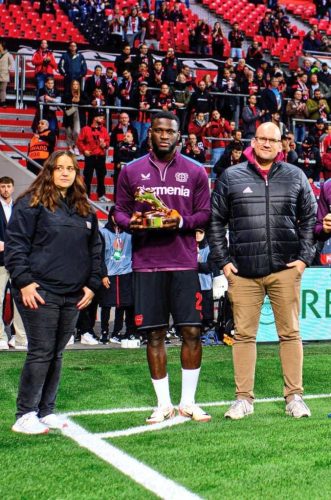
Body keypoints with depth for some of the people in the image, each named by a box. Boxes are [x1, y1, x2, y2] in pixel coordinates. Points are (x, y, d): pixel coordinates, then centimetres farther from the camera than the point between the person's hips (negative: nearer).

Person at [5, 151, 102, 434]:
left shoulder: (85, 210, 16)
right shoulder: (32, 203, -2)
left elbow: (95, 249, 19)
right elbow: (15, 244, -6)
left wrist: (92, 284, 10)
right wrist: (23, 281, -13)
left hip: (73, 295, 6)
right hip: (40, 292, -6)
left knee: (57, 354, 10)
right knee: (41, 353, -6)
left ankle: (46, 411, 19)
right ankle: (26, 416, 3)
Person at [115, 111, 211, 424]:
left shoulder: (195, 172, 7)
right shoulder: (131, 171, 8)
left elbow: (205, 213, 6)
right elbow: (120, 210, 11)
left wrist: (182, 222, -13)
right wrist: (129, 221, -11)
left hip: (184, 262, 0)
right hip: (146, 263, 0)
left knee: (192, 331, -2)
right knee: (155, 334, 4)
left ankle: (188, 402, 13)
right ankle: (164, 404, 15)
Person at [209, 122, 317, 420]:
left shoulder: (295, 177, 8)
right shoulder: (231, 177, 6)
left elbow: (310, 219, 11)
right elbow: (216, 221, 8)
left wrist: (304, 257, 2)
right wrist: (223, 261, 1)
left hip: (285, 269, 0)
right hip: (243, 272, 0)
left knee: (290, 333, 4)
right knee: (244, 334, 3)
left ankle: (294, 396, 13)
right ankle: (244, 398, 12)